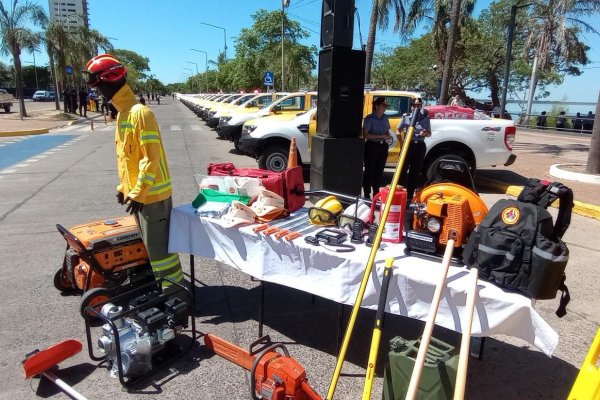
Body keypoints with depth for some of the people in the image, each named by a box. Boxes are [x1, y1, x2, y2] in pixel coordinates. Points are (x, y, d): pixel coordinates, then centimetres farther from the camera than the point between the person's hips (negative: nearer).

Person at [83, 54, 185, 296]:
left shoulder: (140, 113, -19)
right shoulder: (122, 113, 12)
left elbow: (151, 158, -22)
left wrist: (138, 193, -21)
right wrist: (123, 187, 19)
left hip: (151, 193, -10)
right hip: (137, 191, 10)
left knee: (158, 243, -1)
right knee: (151, 242, 18)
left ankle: (174, 286, 13)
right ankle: (163, 280, 33)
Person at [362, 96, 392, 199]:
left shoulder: (385, 118, 10)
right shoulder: (369, 118, -9)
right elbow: (365, 135, -14)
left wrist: (388, 136, -3)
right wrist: (380, 136, -17)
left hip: (383, 146, 6)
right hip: (371, 146, -6)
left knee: (379, 171, 10)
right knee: (369, 170, -3)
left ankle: (376, 193, 20)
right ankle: (367, 194, 4)